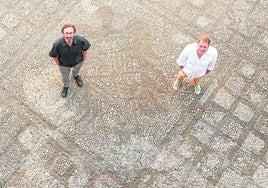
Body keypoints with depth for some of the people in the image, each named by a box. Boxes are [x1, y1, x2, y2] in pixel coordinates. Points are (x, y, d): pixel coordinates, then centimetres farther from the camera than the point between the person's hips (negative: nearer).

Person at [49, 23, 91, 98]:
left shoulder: (81, 40, -38)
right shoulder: (57, 44, -40)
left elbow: (85, 49, -15)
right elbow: (54, 56, -20)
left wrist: (84, 59, -2)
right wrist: (58, 64, -6)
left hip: (78, 61, 1)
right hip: (64, 65, -1)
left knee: (76, 69, 37)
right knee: (65, 76, 31)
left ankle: (75, 75, 75)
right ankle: (65, 86, 65)